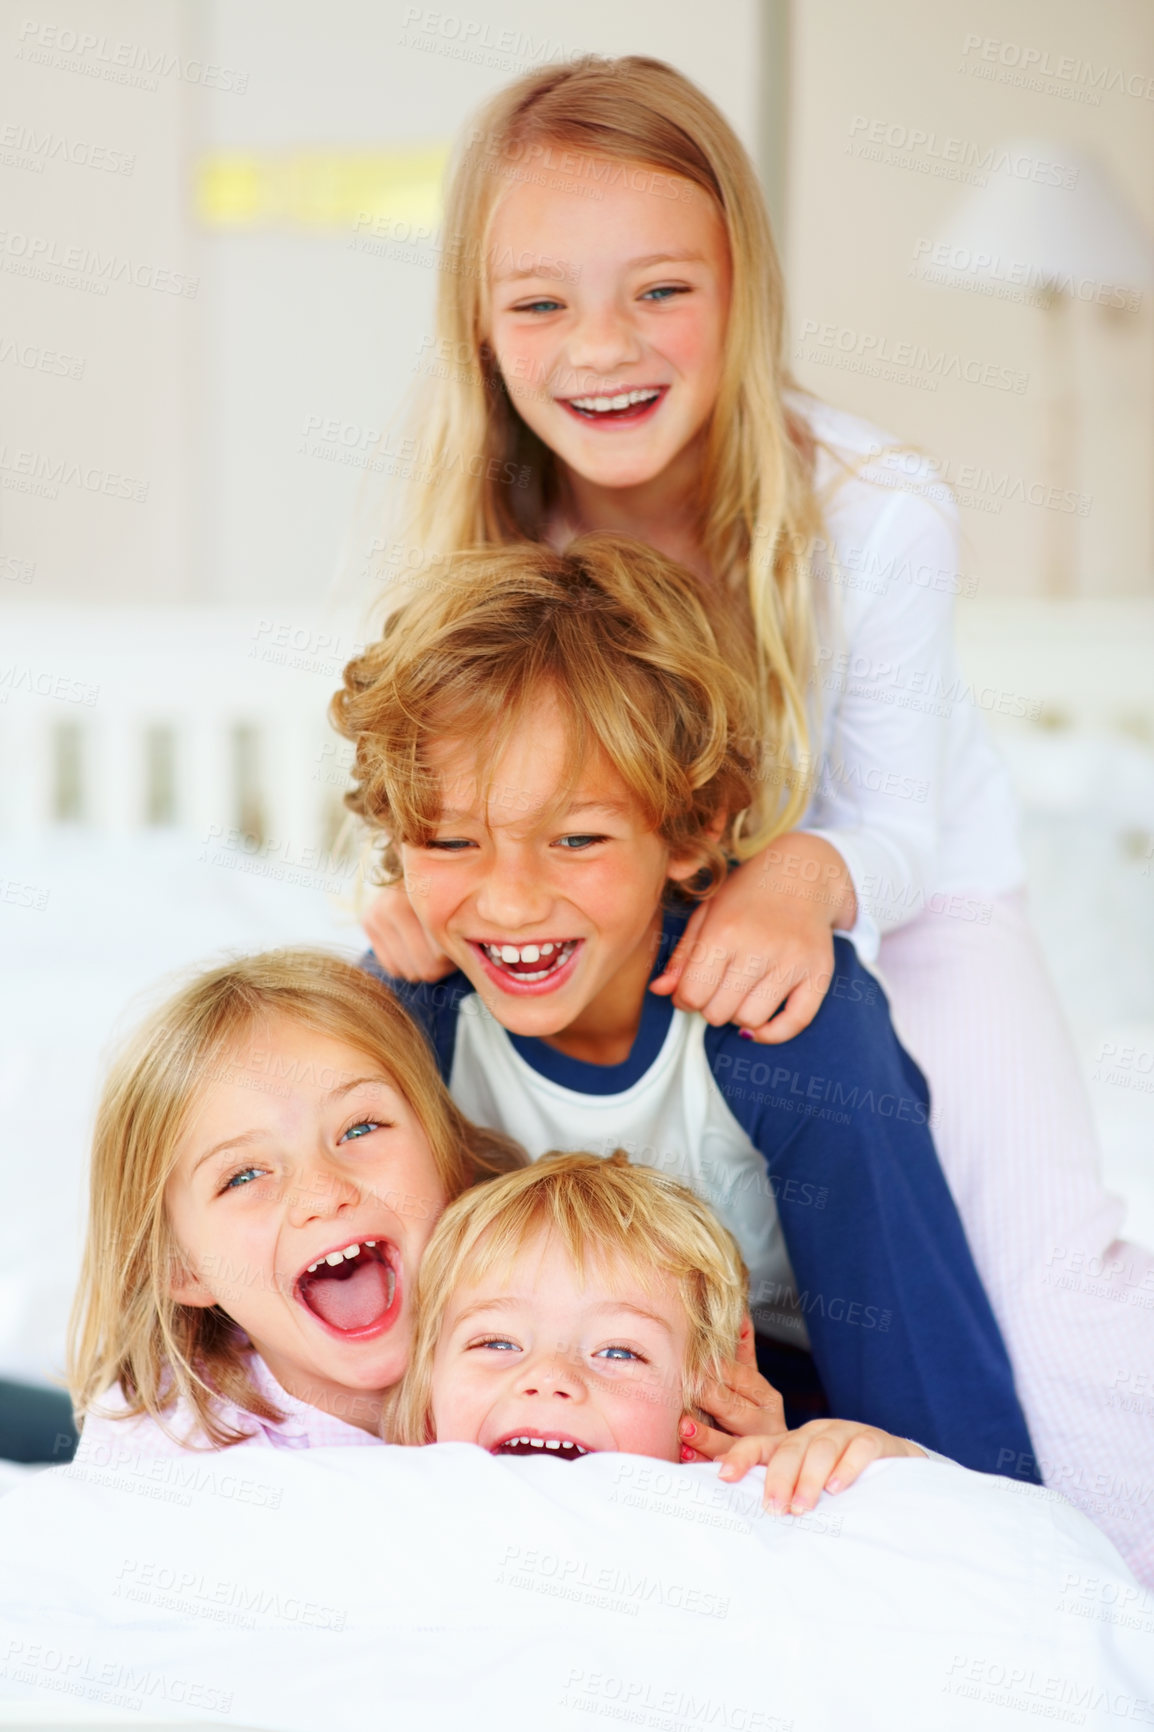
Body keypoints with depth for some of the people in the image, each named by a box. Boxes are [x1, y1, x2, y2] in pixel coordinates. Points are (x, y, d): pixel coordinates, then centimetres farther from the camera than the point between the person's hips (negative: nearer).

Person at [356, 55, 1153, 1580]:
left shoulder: (876, 515, -30)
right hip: (644, 922, 3)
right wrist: (425, 900, -35)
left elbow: (894, 821, -22)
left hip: (896, 892, -2)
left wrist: (808, 878, -45)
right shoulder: (477, 541, -23)